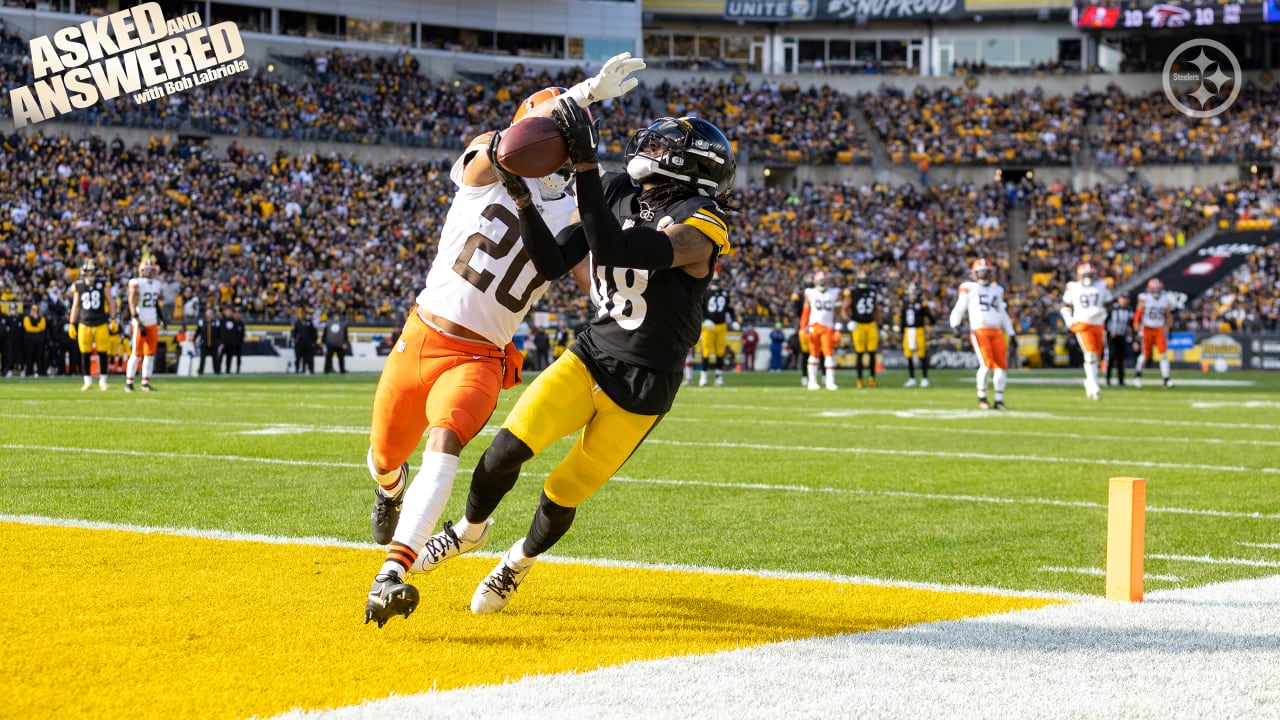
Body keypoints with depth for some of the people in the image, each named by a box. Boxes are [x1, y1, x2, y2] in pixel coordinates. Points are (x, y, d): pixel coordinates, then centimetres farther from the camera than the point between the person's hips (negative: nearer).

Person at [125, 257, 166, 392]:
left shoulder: (156, 284, 11)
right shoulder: (137, 284, -12)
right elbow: (132, 306, -14)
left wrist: (161, 317, 14)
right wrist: (139, 324, -18)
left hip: (153, 324, 7)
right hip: (140, 324, -7)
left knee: (150, 354, 6)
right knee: (136, 354, -5)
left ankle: (146, 383, 11)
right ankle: (129, 382, 3)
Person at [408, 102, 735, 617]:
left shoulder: (699, 226, -21)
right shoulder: (618, 194, 0)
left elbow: (616, 252, -36)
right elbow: (554, 264, -2)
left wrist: (585, 167, -38)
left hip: (641, 389, -4)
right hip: (590, 357, 4)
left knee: (560, 498, 2)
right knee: (509, 446, -15)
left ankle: (517, 563, 34)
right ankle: (470, 530, 15)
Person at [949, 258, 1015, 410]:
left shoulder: (997, 290, 20)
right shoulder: (969, 288, 5)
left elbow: (1003, 314, 25)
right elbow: (959, 308, 0)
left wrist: (1011, 333, 21)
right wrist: (955, 324, -18)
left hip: (996, 332, 5)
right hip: (979, 331, -5)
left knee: (1002, 365, -3)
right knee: (986, 364, -17)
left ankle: (999, 400, 7)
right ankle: (982, 398, -1)